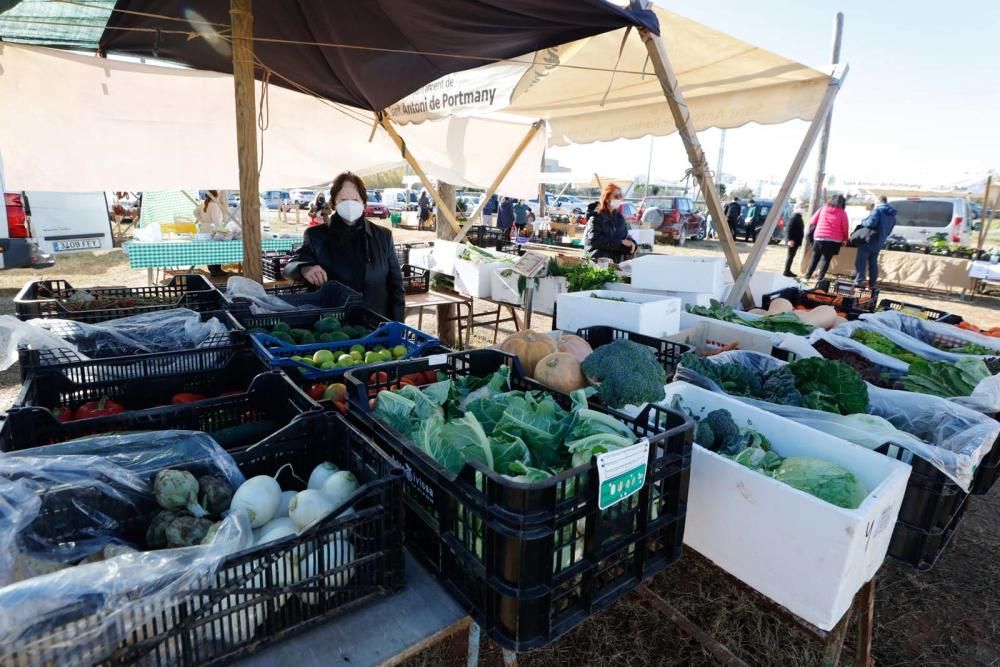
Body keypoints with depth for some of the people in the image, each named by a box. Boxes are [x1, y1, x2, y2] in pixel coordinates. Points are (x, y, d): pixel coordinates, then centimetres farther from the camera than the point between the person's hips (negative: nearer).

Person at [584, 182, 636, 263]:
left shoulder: (619, 216, 16)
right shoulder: (596, 216, -2)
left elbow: (625, 236, 21)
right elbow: (594, 240, -15)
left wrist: (631, 243, -5)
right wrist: (620, 242, -17)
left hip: (618, 257, 6)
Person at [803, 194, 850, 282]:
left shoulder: (823, 209, 8)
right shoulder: (842, 213, 1)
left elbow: (812, 222, 11)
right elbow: (845, 228, 1)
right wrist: (845, 239, 14)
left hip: (819, 237, 2)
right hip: (833, 240, -2)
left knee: (815, 257, 14)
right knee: (826, 259, 4)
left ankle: (808, 275, 14)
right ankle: (820, 278, 0)